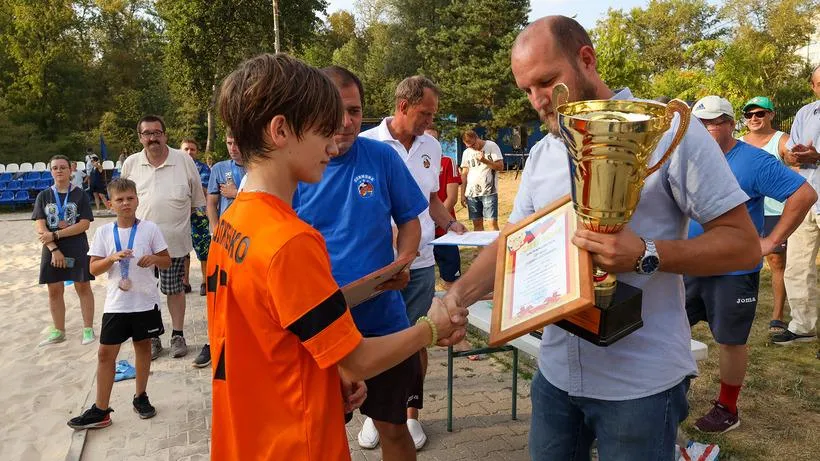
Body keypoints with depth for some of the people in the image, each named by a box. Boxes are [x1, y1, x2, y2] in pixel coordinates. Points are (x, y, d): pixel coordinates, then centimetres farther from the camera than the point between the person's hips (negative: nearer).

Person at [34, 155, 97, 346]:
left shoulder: (80, 195, -1)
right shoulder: (43, 196, 5)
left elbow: (84, 224, -10)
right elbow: (40, 227, -3)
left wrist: (56, 235, -16)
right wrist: (54, 249, -14)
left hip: (77, 249, -3)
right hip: (52, 250, 3)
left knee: (83, 287, 2)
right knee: (54, 291, 8)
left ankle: (88, 329, 12)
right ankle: (58, 331, 21)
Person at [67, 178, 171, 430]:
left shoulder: (149, 228, -4)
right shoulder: (104, 232, 0)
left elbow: (167, 261, 2)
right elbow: (94, 268, 0)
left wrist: (153, 258, -19)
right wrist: (112, 258, -18)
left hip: (146, 301, -1)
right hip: (116, 303, 1)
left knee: (143, 345, 13)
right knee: (106, 352, 2)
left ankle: (140, 397, 30)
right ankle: (100, 410, 12)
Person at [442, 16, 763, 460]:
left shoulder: (669, 129, -11)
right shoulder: (540, 155, 7)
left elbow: (743, 244, -10)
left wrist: (645, 255, -26)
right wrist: (456, 296, -10)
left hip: (641, 381, -5)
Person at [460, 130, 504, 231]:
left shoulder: (492, 146, -1)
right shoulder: (466, 153, 11)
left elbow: (500, 167, -5)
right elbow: (464, 174, 12)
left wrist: (485, 161, -18)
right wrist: (462, 194, 7)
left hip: (489, 192, -3)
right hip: (471, 193, 4)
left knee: (493, 222, -8)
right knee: (477, 223, 4)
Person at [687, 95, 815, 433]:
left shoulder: (753, 161, -13)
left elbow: (804, 195, -15)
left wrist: (771, 241, -15)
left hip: (733, 270, -6)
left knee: (730, 340, 7)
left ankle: (727, 410, 24)